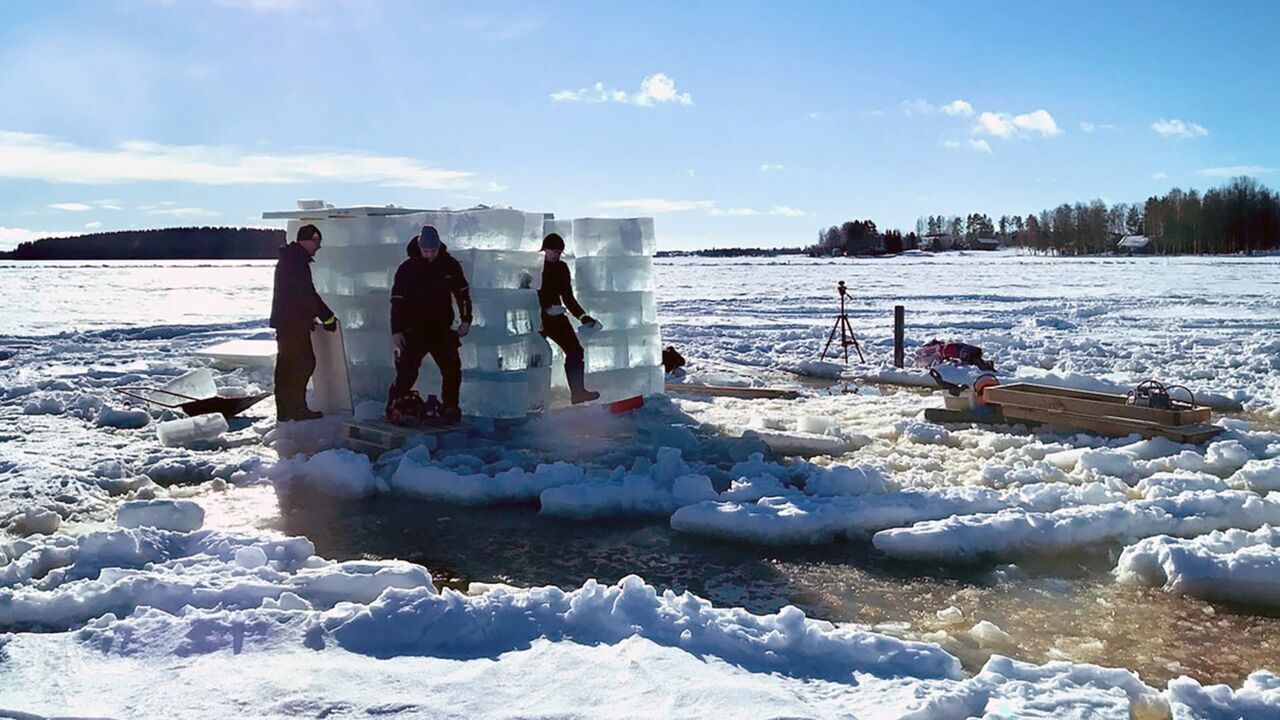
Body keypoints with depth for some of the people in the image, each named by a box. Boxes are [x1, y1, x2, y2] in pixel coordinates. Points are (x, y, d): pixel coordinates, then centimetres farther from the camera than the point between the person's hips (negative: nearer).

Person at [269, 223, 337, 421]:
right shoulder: (297, 262, -15)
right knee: (304, 362, -6)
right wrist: (327, 317, -15)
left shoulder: (288, 259, 18)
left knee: (286, 364, 11)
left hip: (284, 321, 10)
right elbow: (308, 293, -20)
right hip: (294, 322, -10)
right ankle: (296, 407, -4)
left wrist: (310, 316, 22)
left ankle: (285, 409, 16)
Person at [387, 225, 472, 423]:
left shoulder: (450, 265, 0)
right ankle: (394, 406, 5)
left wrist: (466, 320, 4)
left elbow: (462, 293, 10)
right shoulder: (407, 268, -6)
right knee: (407, 370, -9)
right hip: (414, 330, -2)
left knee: (452, 369, -1)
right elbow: (397, 301, -5)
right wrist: (396, 331, -10)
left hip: (442, 329, 3)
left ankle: (450, 407, 14)